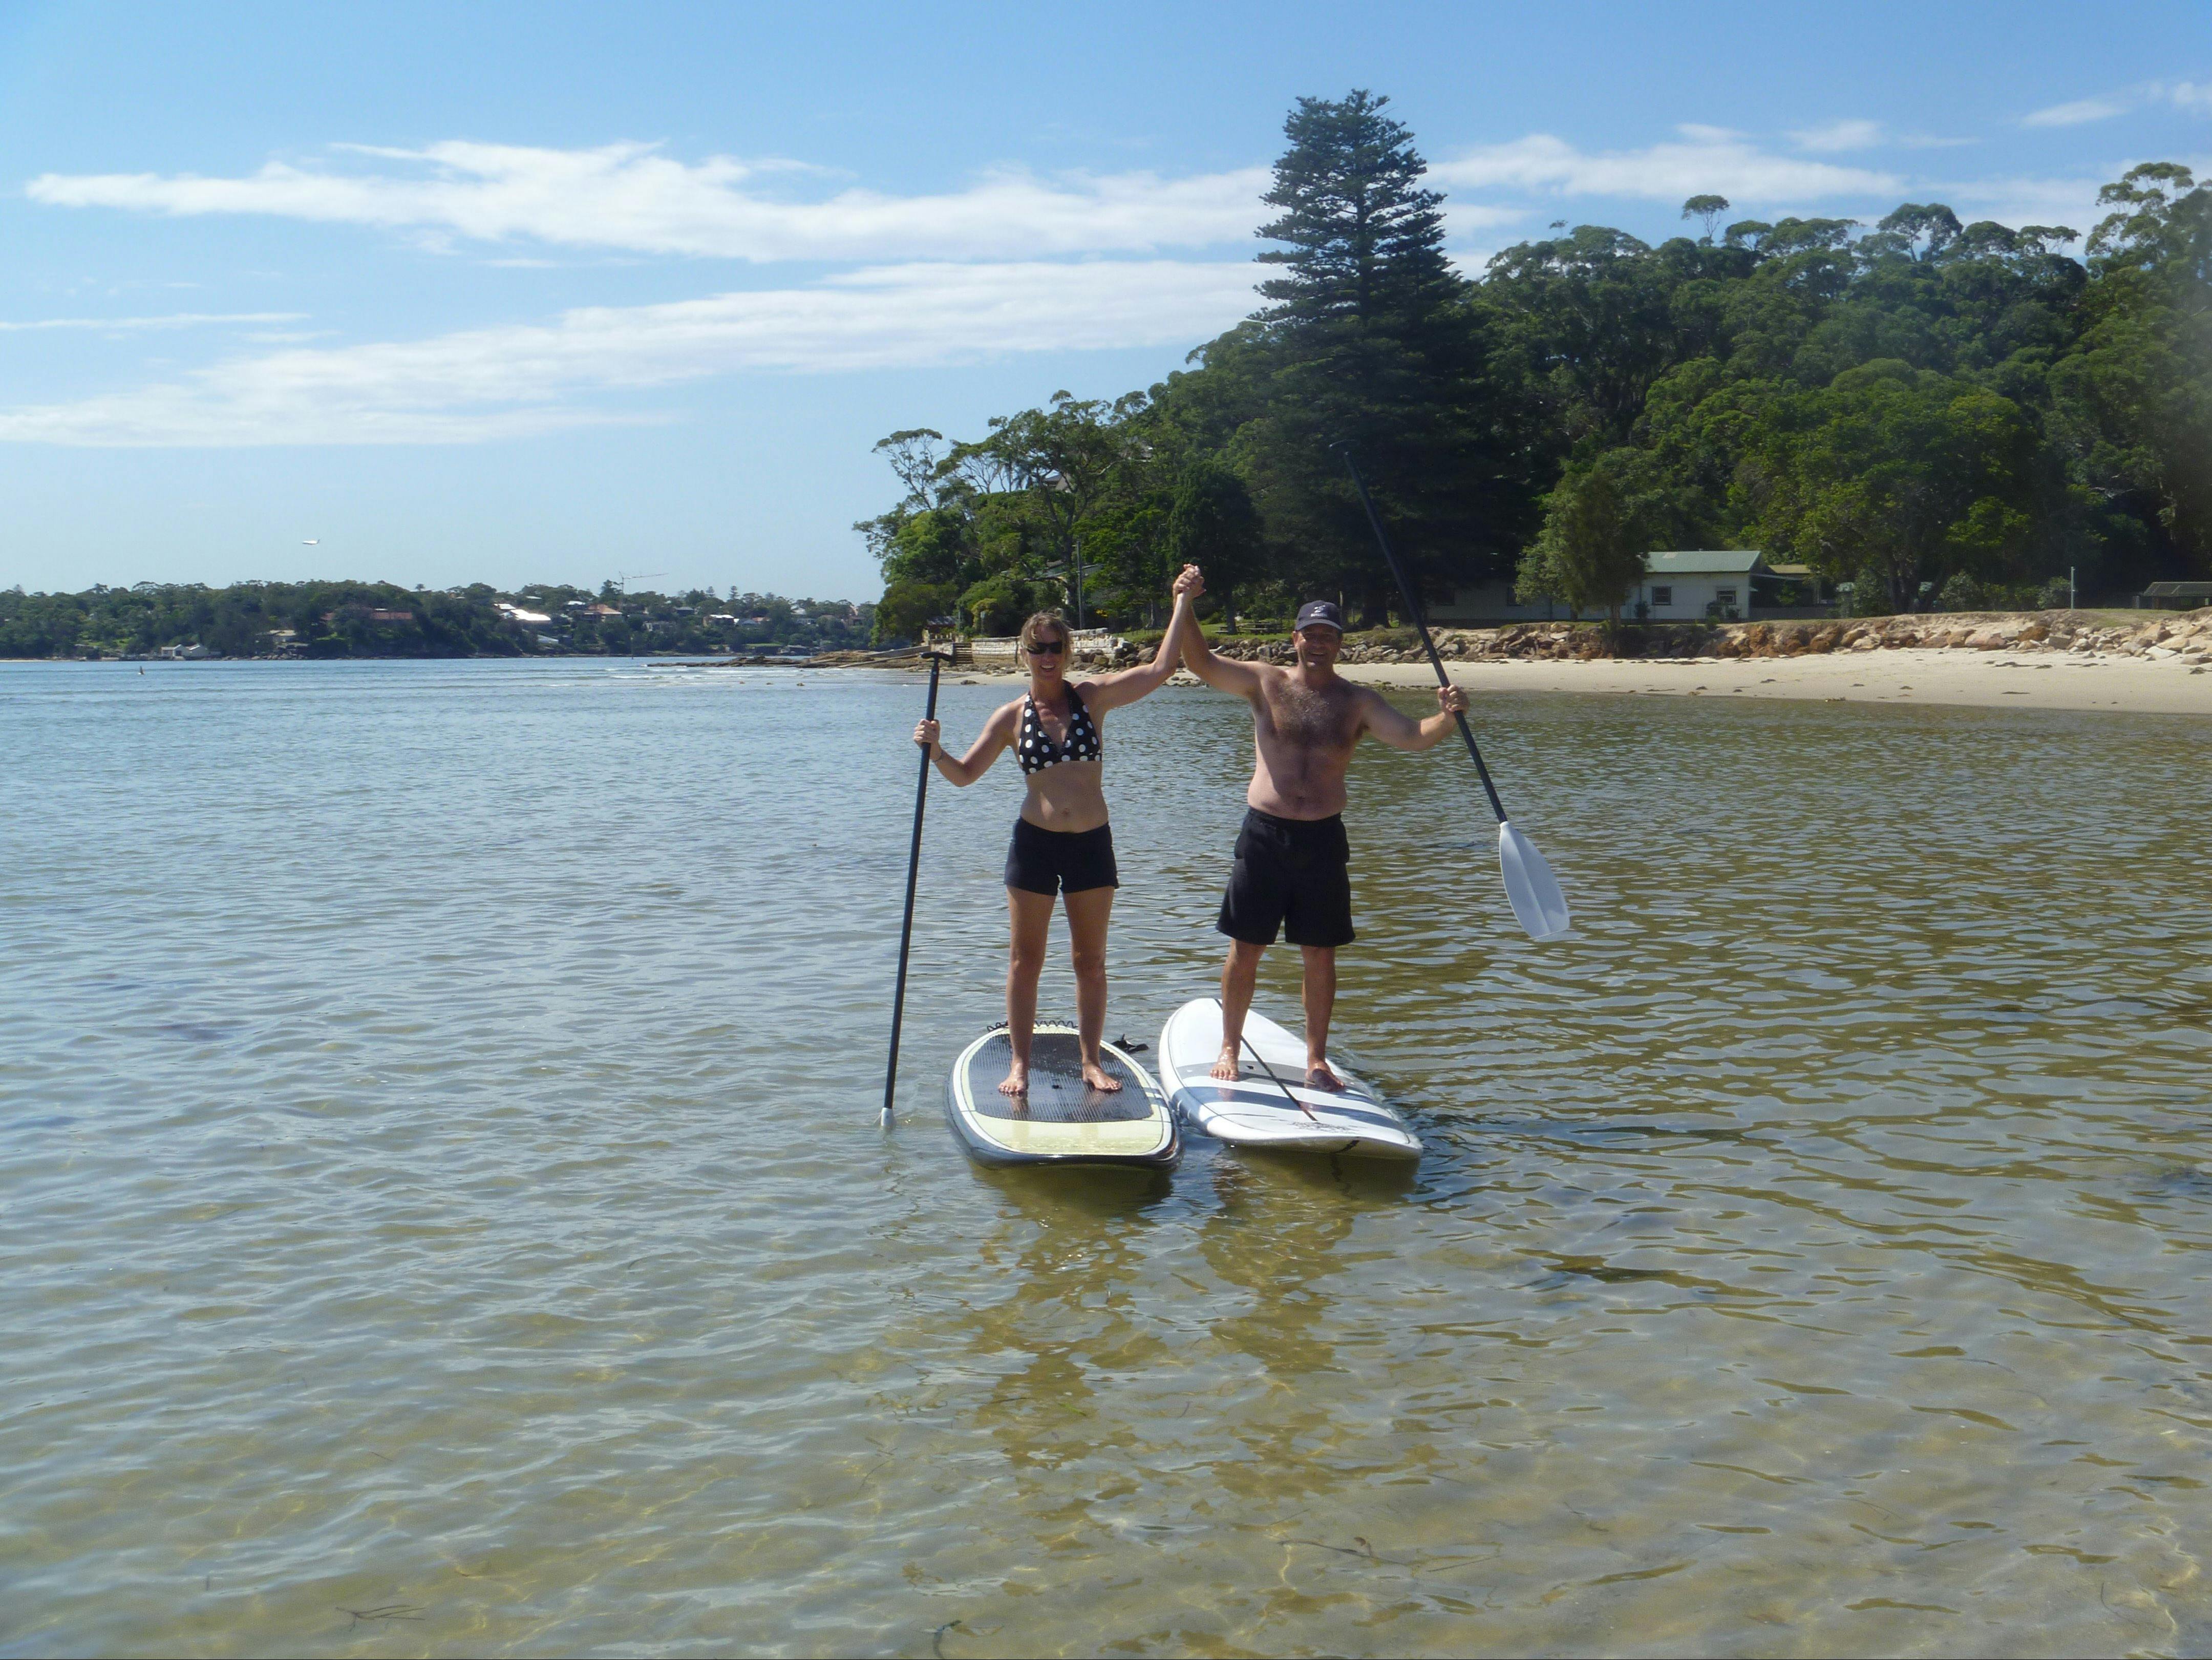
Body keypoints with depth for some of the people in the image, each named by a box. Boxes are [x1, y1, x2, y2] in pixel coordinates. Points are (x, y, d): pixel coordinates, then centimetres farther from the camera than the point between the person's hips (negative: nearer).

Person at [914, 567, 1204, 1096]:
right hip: (1035, 843, 0)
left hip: (1092, 844, 1)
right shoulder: (1011, 716, 0)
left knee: (1091, 961, 8)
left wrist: (1182, 603, -11)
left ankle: (1091, 1061, 18)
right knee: (1025, 961, 4)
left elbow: (1159, 670, -8)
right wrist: (935, 750, -15)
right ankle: (1020, 1063, 13)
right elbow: (964, 774, 4)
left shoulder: (1091, 696, 0)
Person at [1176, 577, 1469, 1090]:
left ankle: (1316, 1060, 18)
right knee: (1245, 950, 5)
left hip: (1323, 839, 1)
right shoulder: (1266, 683, 2)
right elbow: (1201, 663, -6)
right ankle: (1230, 1048, 21)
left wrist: (1444, 718, -26)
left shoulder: (1358, 701, 5)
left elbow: (1411, 736, -6)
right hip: (1264, 835, -1)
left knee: (1320, 954, 7)